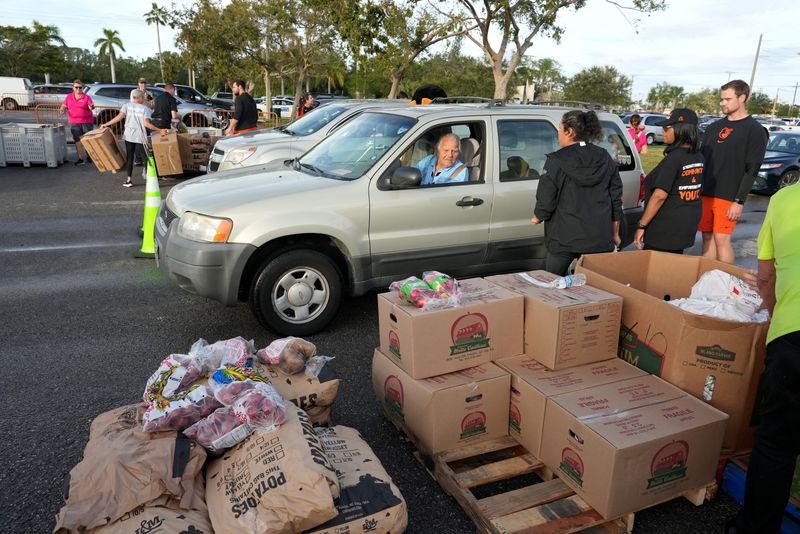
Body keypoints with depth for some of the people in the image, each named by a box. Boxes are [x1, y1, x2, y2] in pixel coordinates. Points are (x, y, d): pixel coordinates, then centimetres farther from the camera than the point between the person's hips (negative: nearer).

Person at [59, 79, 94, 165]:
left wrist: (91, 106, -35)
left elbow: (91, 106, -12)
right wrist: (62, 109, -6)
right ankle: (80, 159, 5)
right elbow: (64, 105, 16)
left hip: (87, 122, -2)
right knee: (78, 140, 2)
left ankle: (89, 156, 19)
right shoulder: (69, 97, 9)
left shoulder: (86, 97, 0)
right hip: (74, 122, 2)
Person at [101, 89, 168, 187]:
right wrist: (160, 130, -14)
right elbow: (146, 123, -15)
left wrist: (105, 125, 0)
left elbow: (119, 117, -6)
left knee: (129, 157, 9)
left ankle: (129, 180, 10)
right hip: (140, 137, -3)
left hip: (128, 136, 3)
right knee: (145, 157, 2)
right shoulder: (145, 109, -3)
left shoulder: (126, 106, 4)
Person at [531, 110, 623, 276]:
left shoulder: (556, 160, -11)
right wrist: (615, 234, 18)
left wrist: (537, 217, 10)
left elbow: (546, 201, -11)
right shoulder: (605, 159, 5)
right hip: (600, 239, 4)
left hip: (564, 239, -4)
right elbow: (616, 199, 8)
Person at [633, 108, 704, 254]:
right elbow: (693, 190, 15)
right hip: (689, 225, 9)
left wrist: (642, 226, -17)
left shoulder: (674, 158, -19)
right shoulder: (698, 157, 8)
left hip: (665, 229, -9)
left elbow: (660, 195, -22)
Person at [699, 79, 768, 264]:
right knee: (707, 237, 8)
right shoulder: (713, 128, 14)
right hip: (705, 193, 5)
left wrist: (740, 201, -15)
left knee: (721, 239, -7)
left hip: (728, 197, -5)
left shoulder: (755, 131, -2)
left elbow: (752, 170, -8)